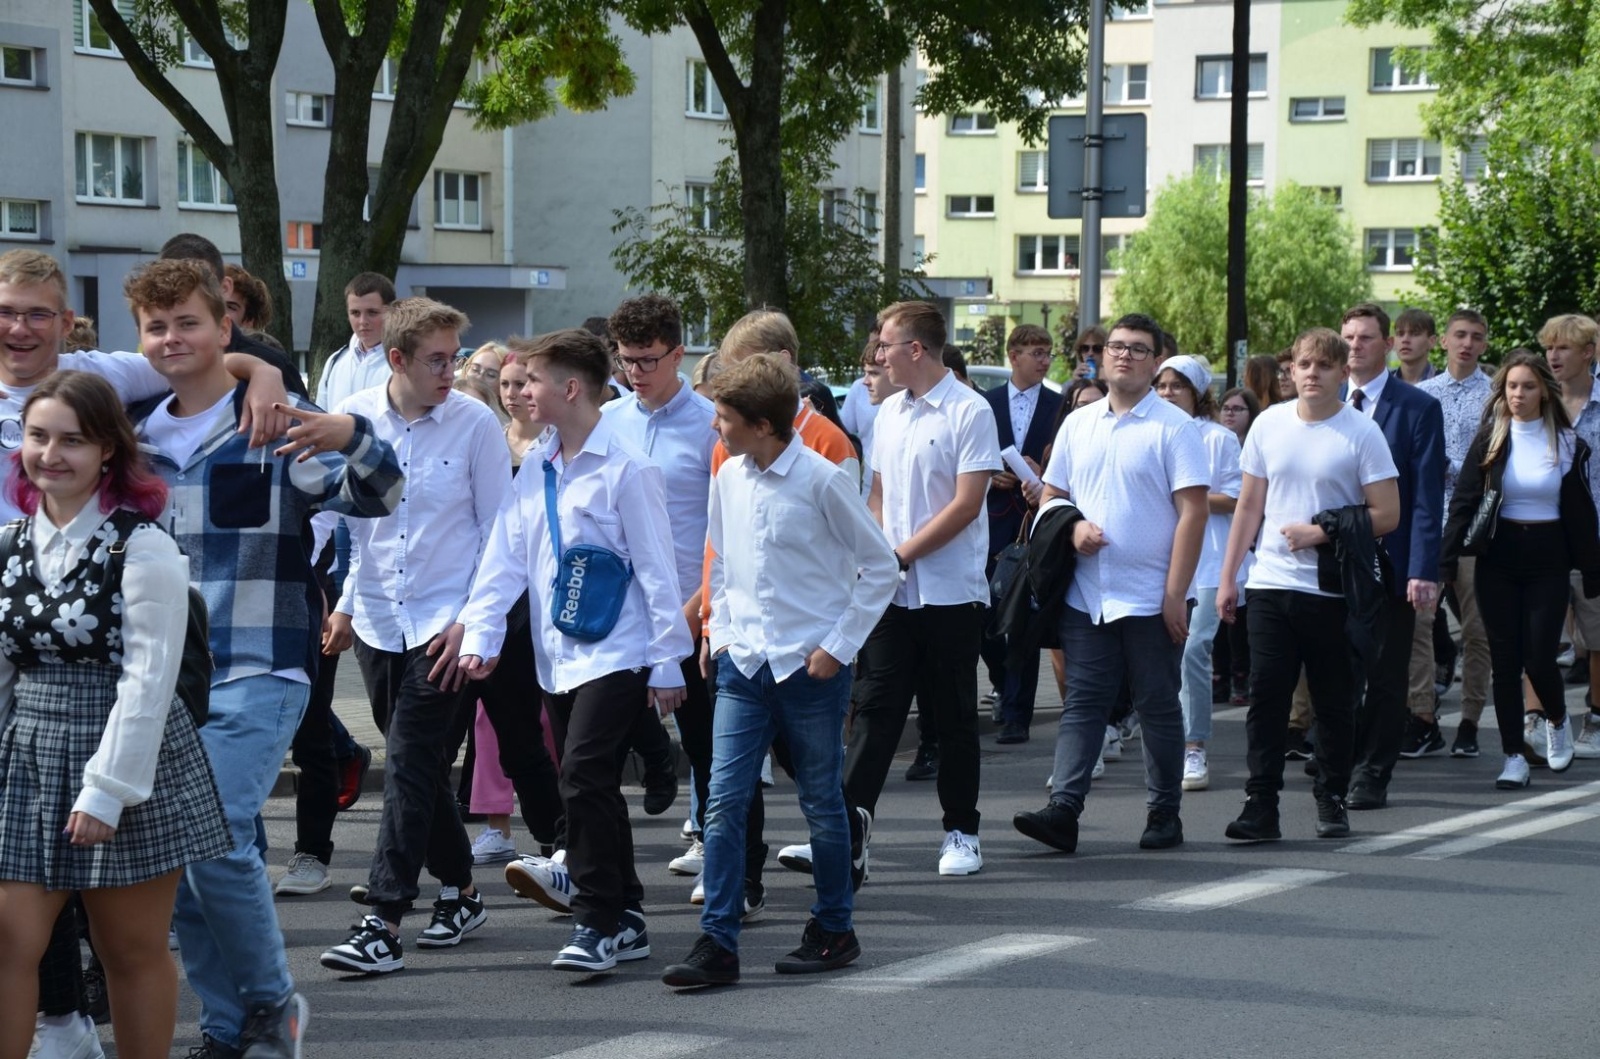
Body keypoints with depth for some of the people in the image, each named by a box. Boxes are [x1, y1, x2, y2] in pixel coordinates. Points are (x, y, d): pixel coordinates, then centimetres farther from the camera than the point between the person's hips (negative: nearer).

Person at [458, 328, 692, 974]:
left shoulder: (624, 469, -10)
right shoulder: (536, 473, 10)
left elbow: (656, 569, -9)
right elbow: (505, 559, 10)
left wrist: (668, 662, -8)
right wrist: (479, 634, -1)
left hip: (615, 654, -7)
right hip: (557, 655, 7)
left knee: (584, 777, -17)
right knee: (591, 787, 11)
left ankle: (597, 921, -9)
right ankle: (624, 921, 20)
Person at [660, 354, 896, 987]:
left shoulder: (821, 480, -11)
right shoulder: (728, 479, 5)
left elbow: (880, 567, -5)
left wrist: (839, 646, -8)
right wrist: (722, 632, 10)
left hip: (810, 669, -5)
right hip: (744, 665, 5)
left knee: (821, 804, 7)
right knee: (724, 803, -4)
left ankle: (834, 930, 22)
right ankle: (717, 944, -3)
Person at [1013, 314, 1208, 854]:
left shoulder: (1174, 427, -4)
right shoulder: (1078, 425, 12)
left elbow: (1192, 512, -9)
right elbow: (1050, 493, 20)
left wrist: (1176, 594, -14)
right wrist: (1072, 526, -4)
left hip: (1150, 600, -4)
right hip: (1086, 596, 4)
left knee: (1158, 708, 4)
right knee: (1081, 703, -1)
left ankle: (1164, 814, 12)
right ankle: (1063, 809, -7)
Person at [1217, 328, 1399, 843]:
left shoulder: (1361, 432, -3)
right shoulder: (1269, 424, 8)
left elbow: (1387, 515, -5)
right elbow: (1249, 507, 14)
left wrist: (1320, 533, -13)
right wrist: (1228, 577, 11)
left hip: (1332, 589, -2)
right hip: (1270, 584, 2)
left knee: (1335, 703, 6)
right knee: (1266, 696, -4)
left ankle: (1332, 800, 18)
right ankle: (1261, 806, -4)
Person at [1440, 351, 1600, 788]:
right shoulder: (1490, 439, 1)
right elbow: (1463, 501, -2)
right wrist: (1446, 560, -11)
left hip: (1547, 559, -1)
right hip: (1498, 559, 1)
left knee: (1540, 659, -4)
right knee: (1505, 659, 1)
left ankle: (1557, 720, 28)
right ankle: (1513, 757, 8)